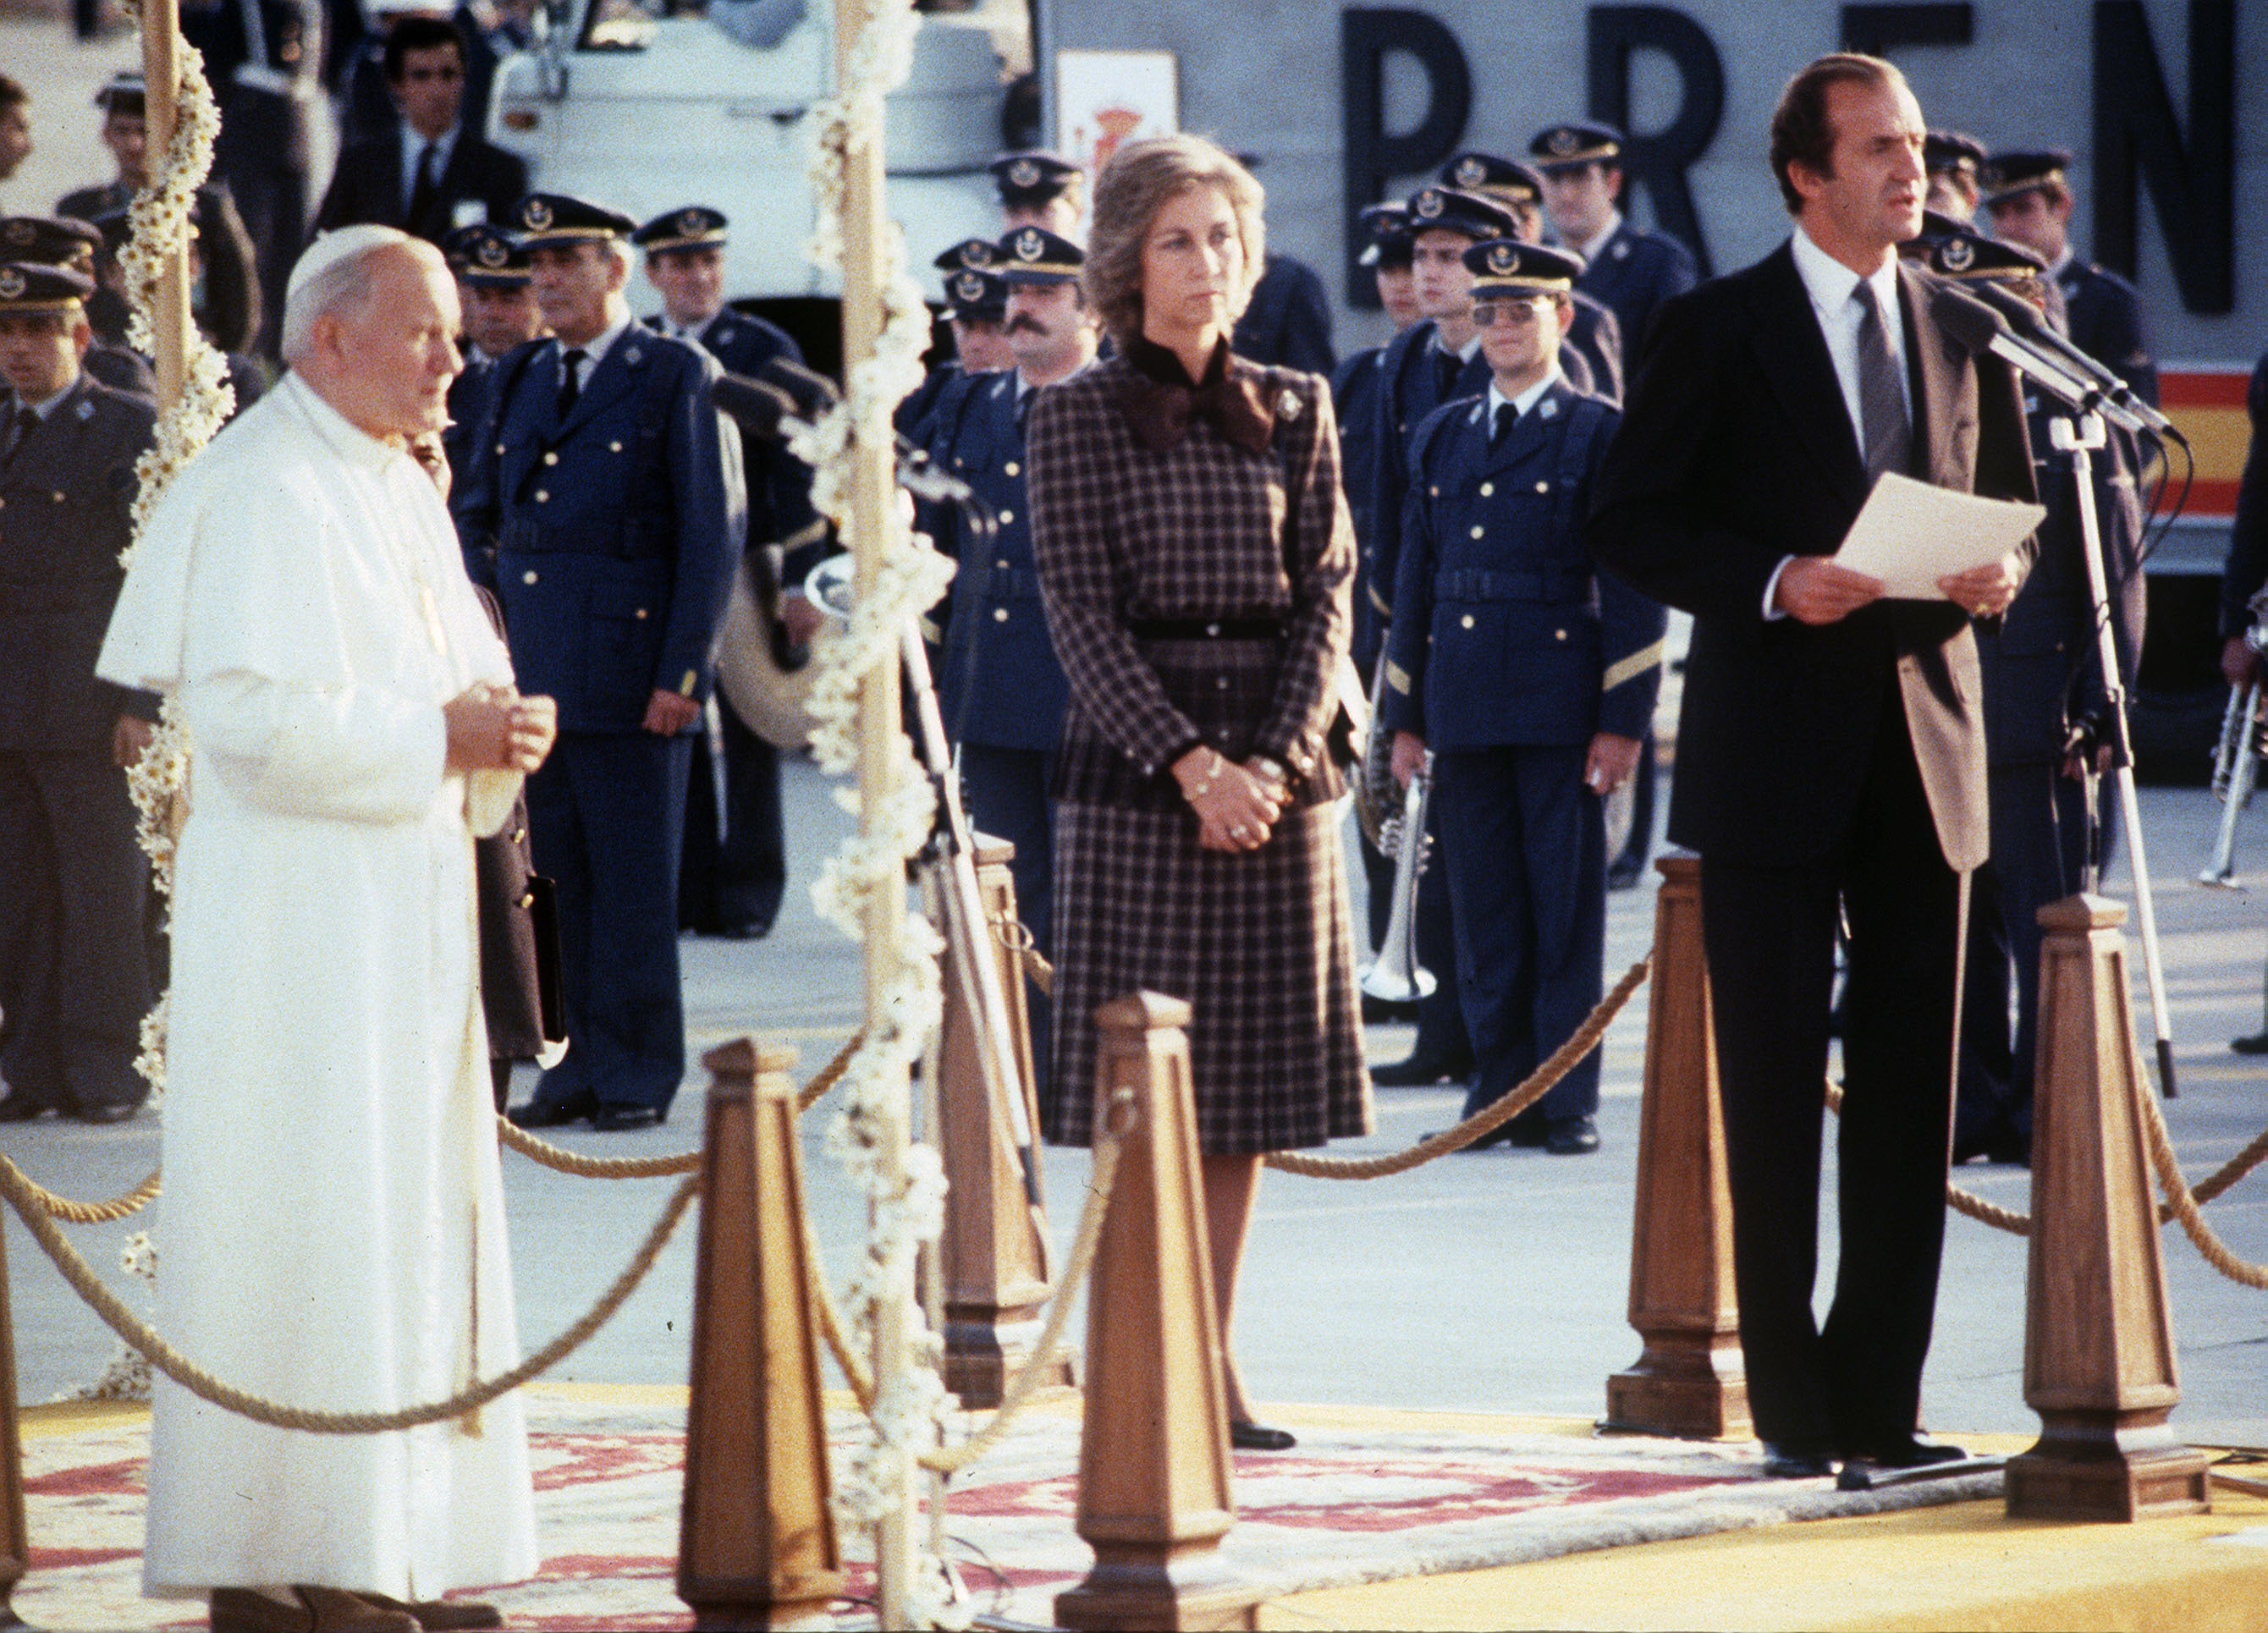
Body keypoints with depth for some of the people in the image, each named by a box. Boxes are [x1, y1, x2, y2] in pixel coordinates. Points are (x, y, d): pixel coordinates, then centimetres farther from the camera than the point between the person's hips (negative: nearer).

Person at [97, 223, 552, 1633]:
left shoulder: (404, 493, 16)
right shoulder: (264, 493, -13)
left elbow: (458, 672, 23)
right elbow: (253, 718, -22)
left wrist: (498, 727, 1)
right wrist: (439, 738, -20)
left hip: (405, 922, 9)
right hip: (297, 923, -9)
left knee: (416, 1231, 9)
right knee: (306, 1235, -8)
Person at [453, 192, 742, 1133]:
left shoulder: (677, 378, -3)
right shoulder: (518, 381, 15)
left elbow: (714, 530, -6)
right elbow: (476, 512, 25)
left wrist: (682, 671, -11)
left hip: (629, 673, -6)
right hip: (534, 669, 6)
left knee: (633, 880, -2)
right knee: (562, 878, 8)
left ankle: (638, 1075, 4)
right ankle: (586, 1064, 14)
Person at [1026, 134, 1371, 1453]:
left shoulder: (1295, 411, 10)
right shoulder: (1079, 415, 0)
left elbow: (1326, 592, 5)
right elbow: (1083, 614, -6)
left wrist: (1277, 758, -10)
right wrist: (1190, 765, -16)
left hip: (1273, 771, 3)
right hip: (1136, 773, -3)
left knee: (1250, 1089, 5)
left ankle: (1216, 1365, 11)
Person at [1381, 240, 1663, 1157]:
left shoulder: (1602, 436, 0)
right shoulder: (1442, 437, 15)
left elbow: (1633, 589, -3)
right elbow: (1416, 581, 16)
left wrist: (1623, 720, -9)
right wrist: (1404, 717, 12)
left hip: (1561, 702, -5)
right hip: (1465, 708, 5)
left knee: (1567, 909, -1)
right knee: (1483, 909, 5)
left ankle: (1569, 1104, 2)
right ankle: (1501, 1093, 11)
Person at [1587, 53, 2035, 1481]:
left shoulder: (1966, 324, 10)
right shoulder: (1716, 333, -2)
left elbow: (2010, 497, 19)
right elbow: (1631, 525, -3)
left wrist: (1999, 572, -4)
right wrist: (1772, 585, -18)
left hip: (1926, 742, 4)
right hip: (1775, 757, -4)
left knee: (1913, 1083, 4)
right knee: (1775, 1084, 0)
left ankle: (1880, 1400, 10)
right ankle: (1795, 1407, 6)